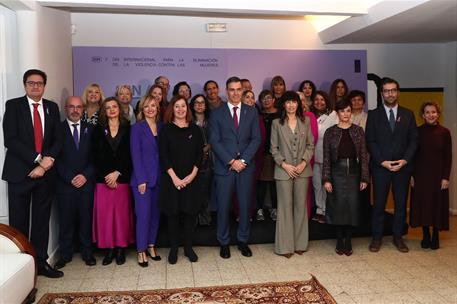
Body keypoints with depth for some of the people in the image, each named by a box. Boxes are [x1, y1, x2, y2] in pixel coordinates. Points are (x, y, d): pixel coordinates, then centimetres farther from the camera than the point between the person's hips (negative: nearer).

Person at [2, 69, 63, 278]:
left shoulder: (52, 107, 10)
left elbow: (58, 140, 5)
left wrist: (46, 164, -9)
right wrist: (38, 159, -16)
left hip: (46, 173, 3)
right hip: (20, 172, -3)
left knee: (42, 220, 9)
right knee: (19, 222, 3)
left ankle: (41, 262, 18)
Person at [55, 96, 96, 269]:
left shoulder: (90, 129, 9)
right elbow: (56, 157, -2)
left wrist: (85, 175, -7)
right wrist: (70, 177, -10)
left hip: (86, 182, 1)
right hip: (65, 183, -1)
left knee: (86, 218, 5)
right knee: (65, 220, 4)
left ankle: (87, 252, 17)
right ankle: (65, 254, 16)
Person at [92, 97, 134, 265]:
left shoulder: (127, 129, 5)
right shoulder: (99, 130, 8)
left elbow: (129, 155, -1)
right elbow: (96, 155, 1)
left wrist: (117, 173, -10)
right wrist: (107, 175, -8)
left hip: (122, 178, -1)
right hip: (103, 178, 1)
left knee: (122, 212, 1)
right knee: (104, 212, 0)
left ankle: (121, 248, 11)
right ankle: (109, 248, 10)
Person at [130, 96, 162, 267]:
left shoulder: (161, 127, 9)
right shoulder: (137, 128, -2)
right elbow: (135, 155, -7)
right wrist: (141, 180, -12)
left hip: (159, 177, 4)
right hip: (142, 178, -4)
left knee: (155, 213, 9)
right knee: (143, 214, -3)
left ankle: (151, 245, 23)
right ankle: (141, 250, 8)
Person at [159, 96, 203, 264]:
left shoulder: (195, 129, 6)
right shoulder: (166, 129, 1)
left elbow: (199, 154, 3)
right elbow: (163, 155, -5)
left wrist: (192, 175, -9)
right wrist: (174, 177, -12)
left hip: (191, 179, 2)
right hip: (171, 178, -1)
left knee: (190, 212, 5)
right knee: (173, 213, 4)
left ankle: (188, 247, 19)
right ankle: (173, 248, 17)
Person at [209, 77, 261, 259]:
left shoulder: (251, 112, 8)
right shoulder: (217, 114, 2)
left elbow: (256, 139, 2)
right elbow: (214, 141, -4)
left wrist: (243, 160, -9)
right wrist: (231, 161, -12)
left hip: (245, 167, 2)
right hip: (224, 167, -2)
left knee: (245, 206, 8)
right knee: (223, 207, 4)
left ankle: (243, 240, 24)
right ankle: (224, 242, 19)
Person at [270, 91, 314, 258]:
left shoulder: (305, 121, 7)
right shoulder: (277, 123, 2)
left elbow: (310, 145, 7)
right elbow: (274, 148, 1)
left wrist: (304, 162, -6)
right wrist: (284, 164, -9)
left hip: (303, 169, 2)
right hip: (284, 170, -2)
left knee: (301, 206, 7)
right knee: (285, 207, 1)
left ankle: (300, 243, 19)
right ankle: (285, 245, 9)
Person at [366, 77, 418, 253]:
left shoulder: (408, 115, 9)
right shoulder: (373, 115, 3)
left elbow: (413, 140, 5)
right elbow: (370, 141, -2)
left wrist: (405, 160, -9)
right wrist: (382, 161, -12)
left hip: (403, 166, 2)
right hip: (380, 166, -2)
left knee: (401, 203, 8)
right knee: (378, 204, 2)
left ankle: (398, 237, 21)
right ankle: (377, 237, 14)